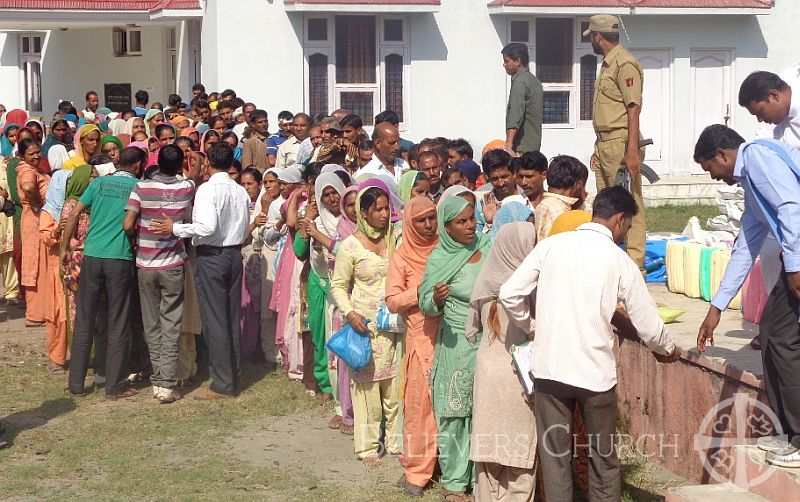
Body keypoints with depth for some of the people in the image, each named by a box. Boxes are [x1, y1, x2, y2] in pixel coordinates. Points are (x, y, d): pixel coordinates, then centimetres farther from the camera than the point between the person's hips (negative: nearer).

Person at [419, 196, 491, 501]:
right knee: (454, 411, 1)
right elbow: (425, 305, -6)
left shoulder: (488, 248, 3)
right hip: (456, 345, -3)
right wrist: (436, 300, -26)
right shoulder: (439, 260, -5)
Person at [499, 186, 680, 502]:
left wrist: (531, 328, 15)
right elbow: (648, 327, -2)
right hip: (595, 371, -1)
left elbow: (509, 294, -3)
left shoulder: (551, 245, 1)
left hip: (549, 368, 2)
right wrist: (667, 351, 19)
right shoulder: (620, 261, -4)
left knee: (555, 456, 10)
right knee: (603, 458, 15)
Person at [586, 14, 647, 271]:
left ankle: (635, 263, -5)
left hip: (620, 143, -10)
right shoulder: (607, 64, 19)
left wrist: (632, 151, -23)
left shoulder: (625, 63, -11)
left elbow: (634, 109, -17)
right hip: (605, 143, 10)